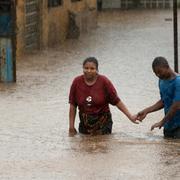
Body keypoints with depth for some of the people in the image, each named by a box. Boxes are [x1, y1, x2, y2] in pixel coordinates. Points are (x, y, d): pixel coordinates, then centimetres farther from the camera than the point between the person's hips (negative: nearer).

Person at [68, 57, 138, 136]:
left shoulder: (104, 81, -8)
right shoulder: (77, 82, -3)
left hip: (103, 123, -2)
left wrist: (130, 116, -6)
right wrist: (71, 126, 3)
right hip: (85, 124, 2)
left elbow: (117, 101, -3)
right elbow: (73, 105, 3)